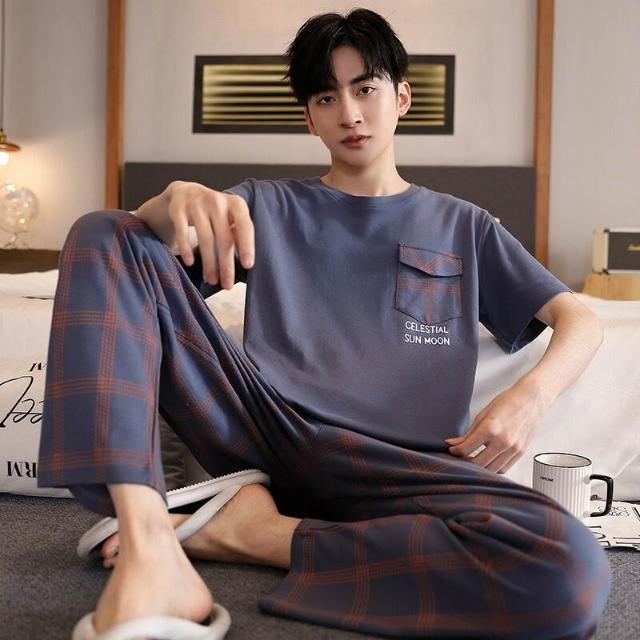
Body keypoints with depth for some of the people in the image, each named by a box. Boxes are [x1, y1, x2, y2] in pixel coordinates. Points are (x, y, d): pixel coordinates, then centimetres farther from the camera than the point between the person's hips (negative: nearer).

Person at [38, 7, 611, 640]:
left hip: (393, 463, 0)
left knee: (573, 573, -31)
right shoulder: (267, 206, 20)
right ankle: (149, 552, -28)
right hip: (262, 425, 1)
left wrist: (530, 395, -7)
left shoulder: (461, 226, 20)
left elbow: (579, 320, 15)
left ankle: (258, 531, -16)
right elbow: (135, 238, 6)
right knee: (101, 234, -12)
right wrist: (176, 198, -18)